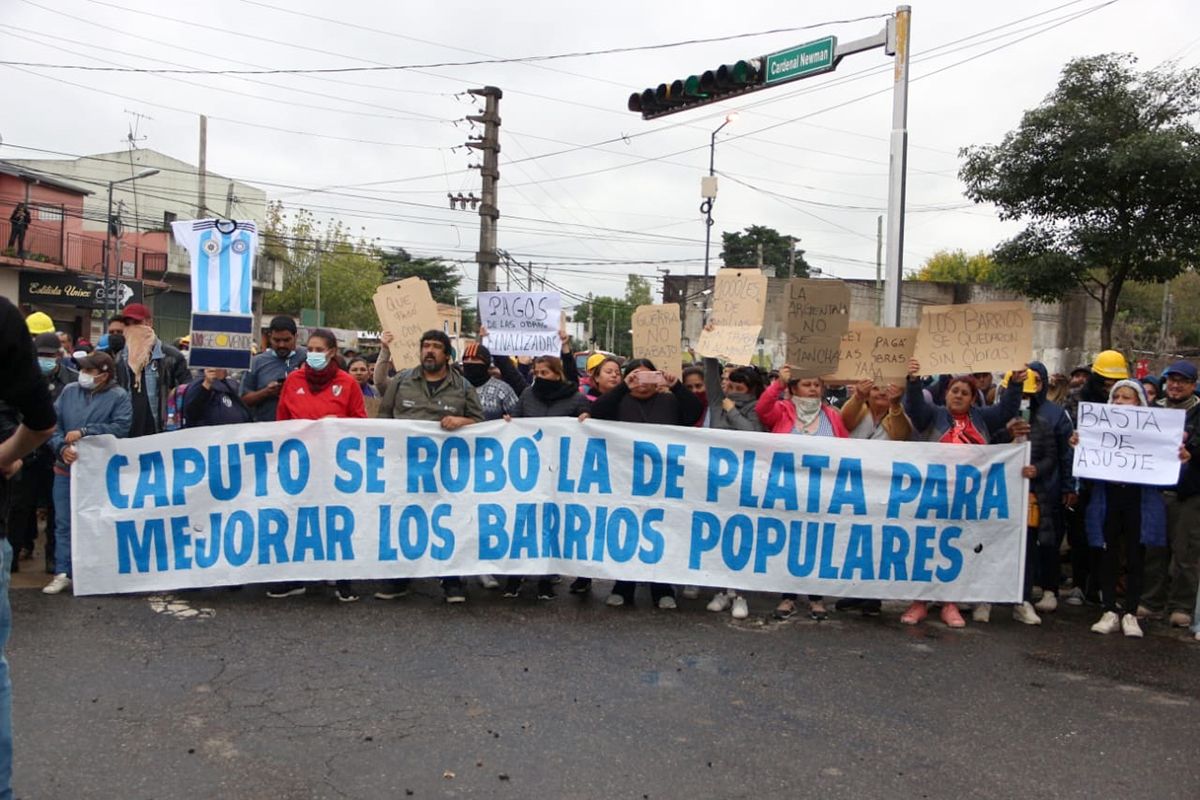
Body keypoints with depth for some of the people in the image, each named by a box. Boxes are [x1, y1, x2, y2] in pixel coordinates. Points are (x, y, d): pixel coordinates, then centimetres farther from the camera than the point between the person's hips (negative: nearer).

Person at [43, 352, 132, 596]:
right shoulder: (69, 391, 5)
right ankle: (63, 573, 13)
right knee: (63, 522, 6)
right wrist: (61, 447, -13)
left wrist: (83, 432, -18)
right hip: (66, 468, 4)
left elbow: (121, 427, -19)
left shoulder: (119, 396, -7)